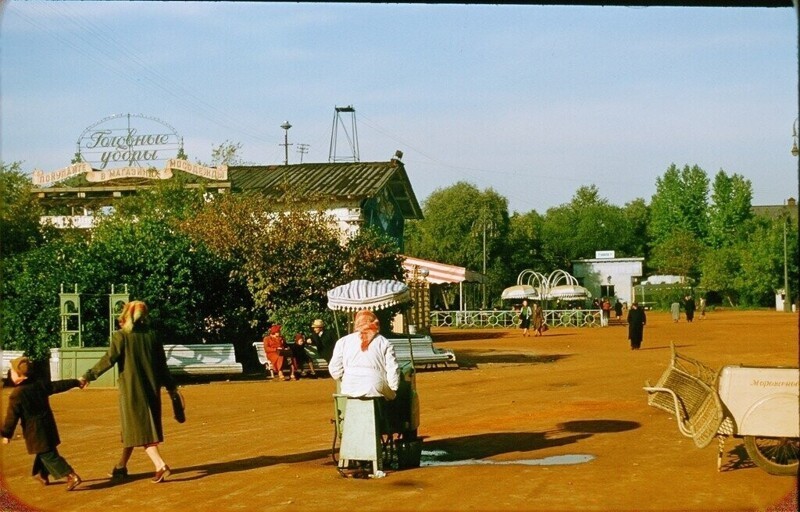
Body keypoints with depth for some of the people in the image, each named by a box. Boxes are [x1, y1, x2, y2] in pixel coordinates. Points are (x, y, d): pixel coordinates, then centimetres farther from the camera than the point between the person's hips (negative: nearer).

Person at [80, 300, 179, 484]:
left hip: (131, 390, -5)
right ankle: (121, 467, 27)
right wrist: (170, 386, 15)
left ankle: (160, 465, -18)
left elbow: (109, 360, -14)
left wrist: (88, 376, -9)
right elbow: (162, 364, 7)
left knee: (138, 429, -3)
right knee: (133, 427, 17)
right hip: (151, 389, 5)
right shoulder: (152, 336, 4)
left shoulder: (121, 336, -9)